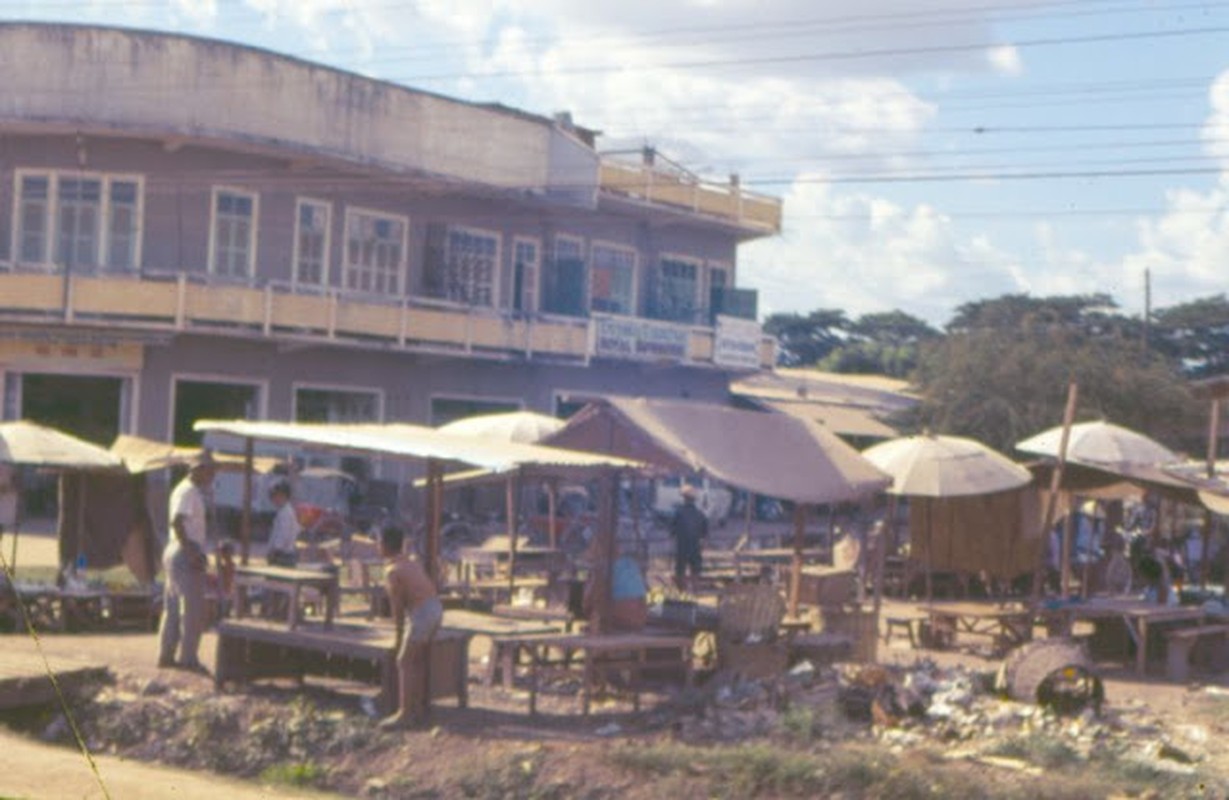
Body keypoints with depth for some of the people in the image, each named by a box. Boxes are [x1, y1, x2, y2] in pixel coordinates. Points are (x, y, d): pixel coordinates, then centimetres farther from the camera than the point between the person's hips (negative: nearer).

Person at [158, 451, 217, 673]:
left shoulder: (184, 489, 18)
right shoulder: (189, 491, -13)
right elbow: (177, 522, -24)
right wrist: (191, 551, -26)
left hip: (174, 552, 10)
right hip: (186, 555, -10)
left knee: (173, 608, 12)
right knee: (193, 609, -7)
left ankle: (166, 655, 16)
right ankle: (188, 658, -5)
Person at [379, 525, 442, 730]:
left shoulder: (393, 572, -10)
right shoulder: (413, 563, 15)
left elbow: (397, 607, -8)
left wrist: (399, 637, 4)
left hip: (422, 613, -9)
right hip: (436, 608, 9)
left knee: (404, 663, -4)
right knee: (420, 662, 16)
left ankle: (405, 714, -5)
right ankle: (422, 710, 21)